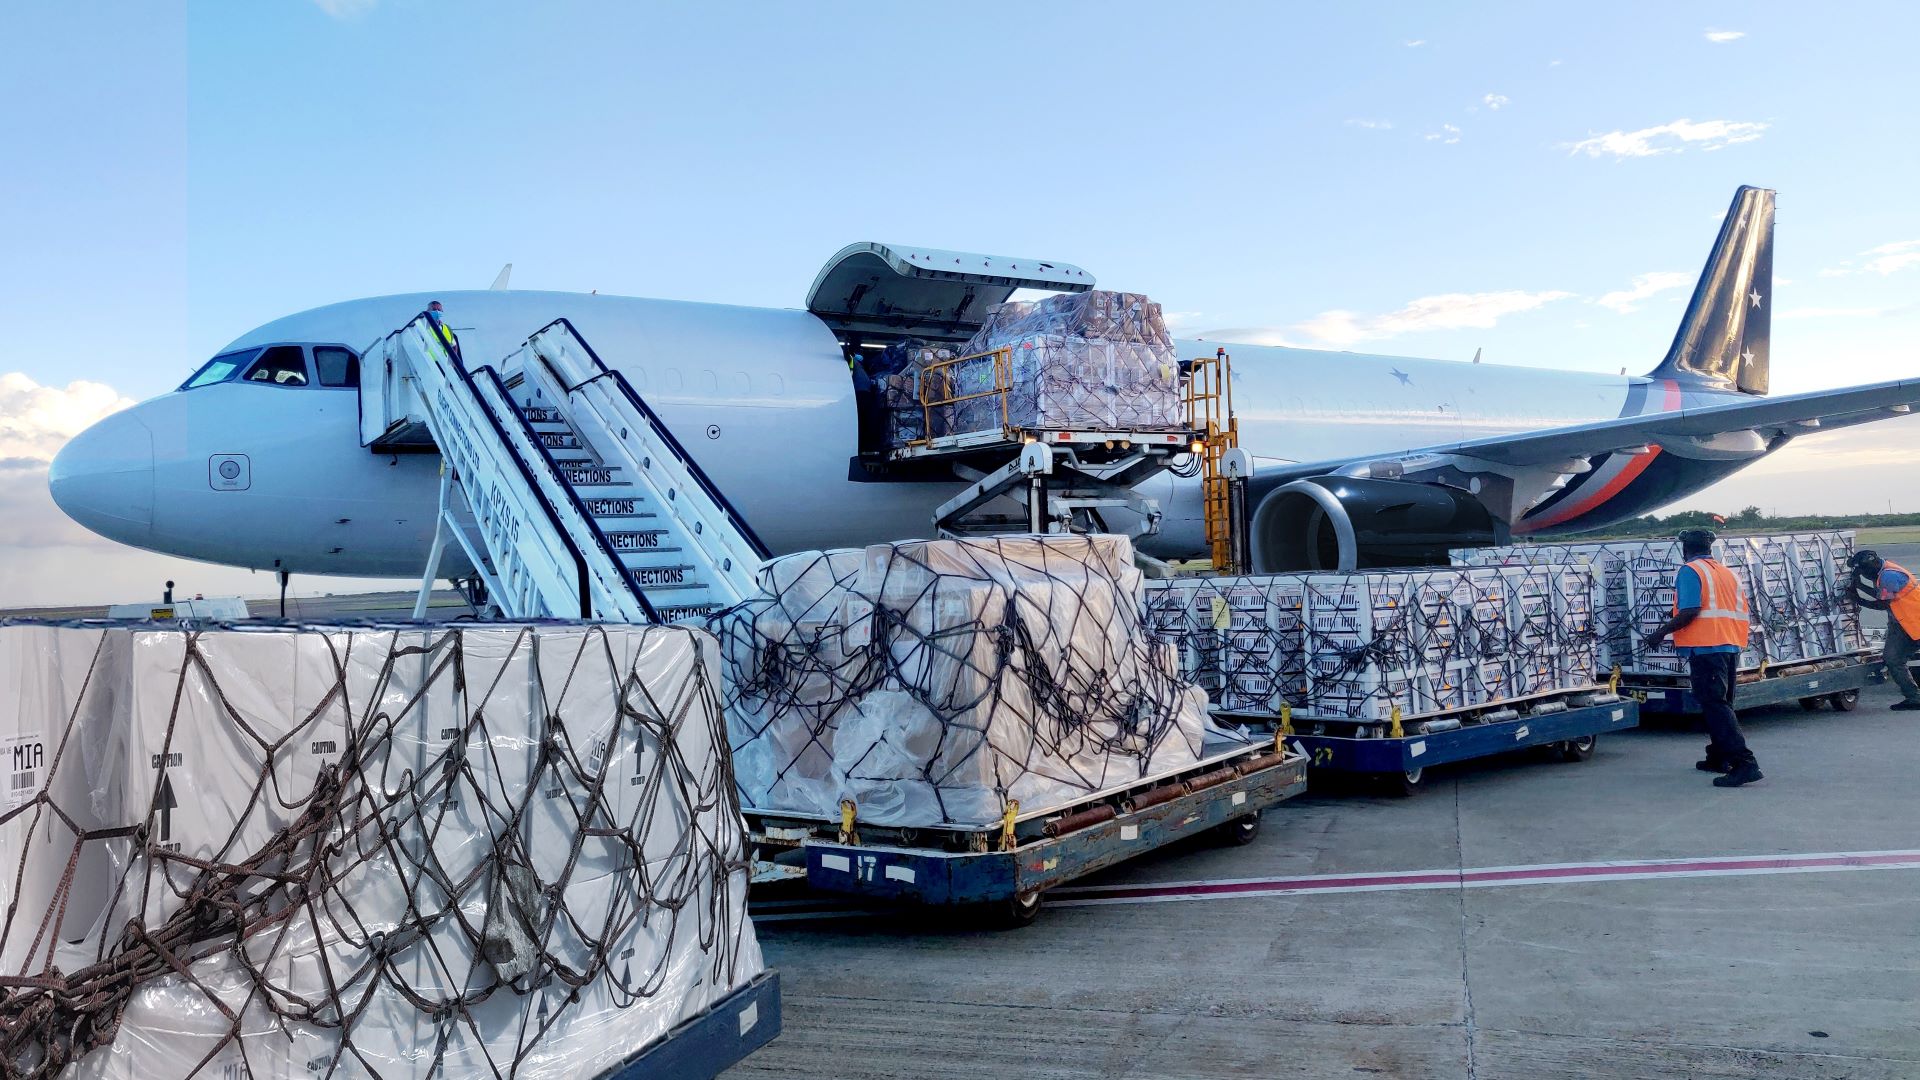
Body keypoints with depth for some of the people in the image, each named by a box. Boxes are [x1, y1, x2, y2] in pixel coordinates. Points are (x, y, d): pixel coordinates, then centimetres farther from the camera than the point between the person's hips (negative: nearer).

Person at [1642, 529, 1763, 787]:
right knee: (1722, 704, 19)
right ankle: (1719, 758, 27)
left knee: (1714, 706, -11)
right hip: (1731, 647, 9)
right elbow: (1741, 612, 15)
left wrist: (1660, 633, -11)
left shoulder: (1689, 571, -6)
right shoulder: (1727, 573, 17)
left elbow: (1689, 611, -18)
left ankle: (1744, 763, -19)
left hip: (1705, 648, -8)